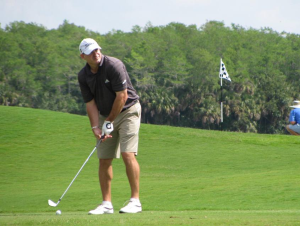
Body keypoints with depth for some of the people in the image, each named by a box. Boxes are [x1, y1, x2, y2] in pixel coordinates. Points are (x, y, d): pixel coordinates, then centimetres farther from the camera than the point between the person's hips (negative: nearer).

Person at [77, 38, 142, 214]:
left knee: (128, 154, -17)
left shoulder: (114, 65, -20)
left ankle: (135, 200, -15)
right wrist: (96, 127, -11)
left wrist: (110, 121, -12)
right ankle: (107, 204, 7)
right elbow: (90, 103, 1)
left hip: (128, 111, -6)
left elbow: (122, 96, -19)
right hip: (105, 115, 6)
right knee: (104, 160, 2)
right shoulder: (83, 76, -3)